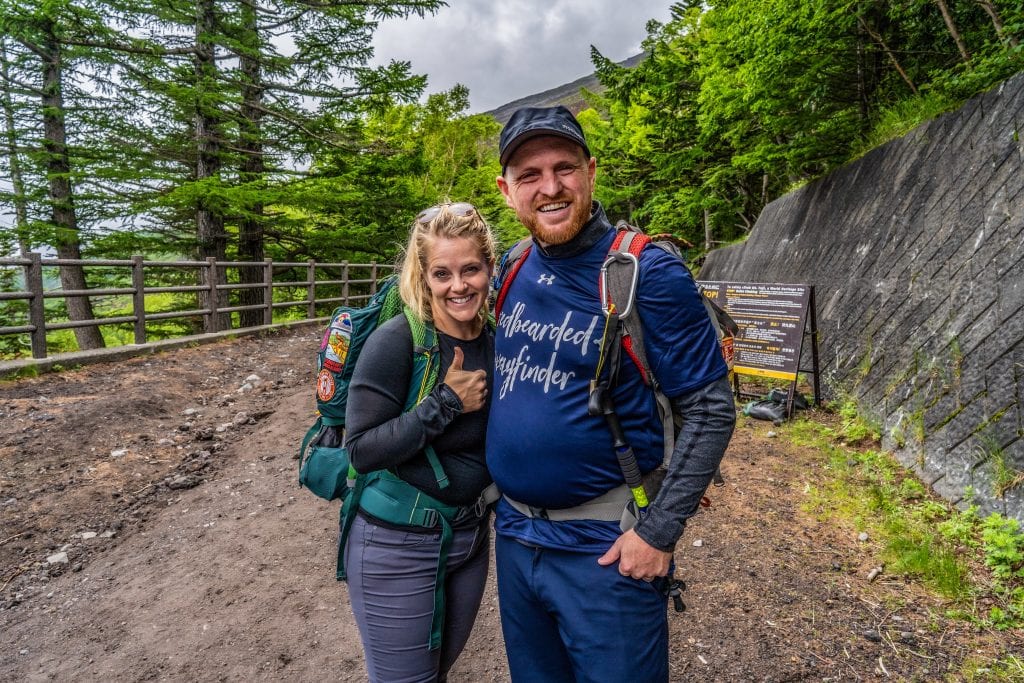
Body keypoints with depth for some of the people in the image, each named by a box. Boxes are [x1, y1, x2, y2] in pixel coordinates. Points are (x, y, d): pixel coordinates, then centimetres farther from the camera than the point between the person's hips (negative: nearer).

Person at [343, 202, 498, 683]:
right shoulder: (396, 340, -20)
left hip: (471, 535, 6)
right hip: (397, 545, -5)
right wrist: (445, 403, -26)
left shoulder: (495, 339, -3)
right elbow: (361, 450, -21)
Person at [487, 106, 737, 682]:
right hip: (513, 534, 6)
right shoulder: (512, 270, 0)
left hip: (606, 548, -5)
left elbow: (710, 410, -14)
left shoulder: (648, 273, -17)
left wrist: (659, 532, -15)